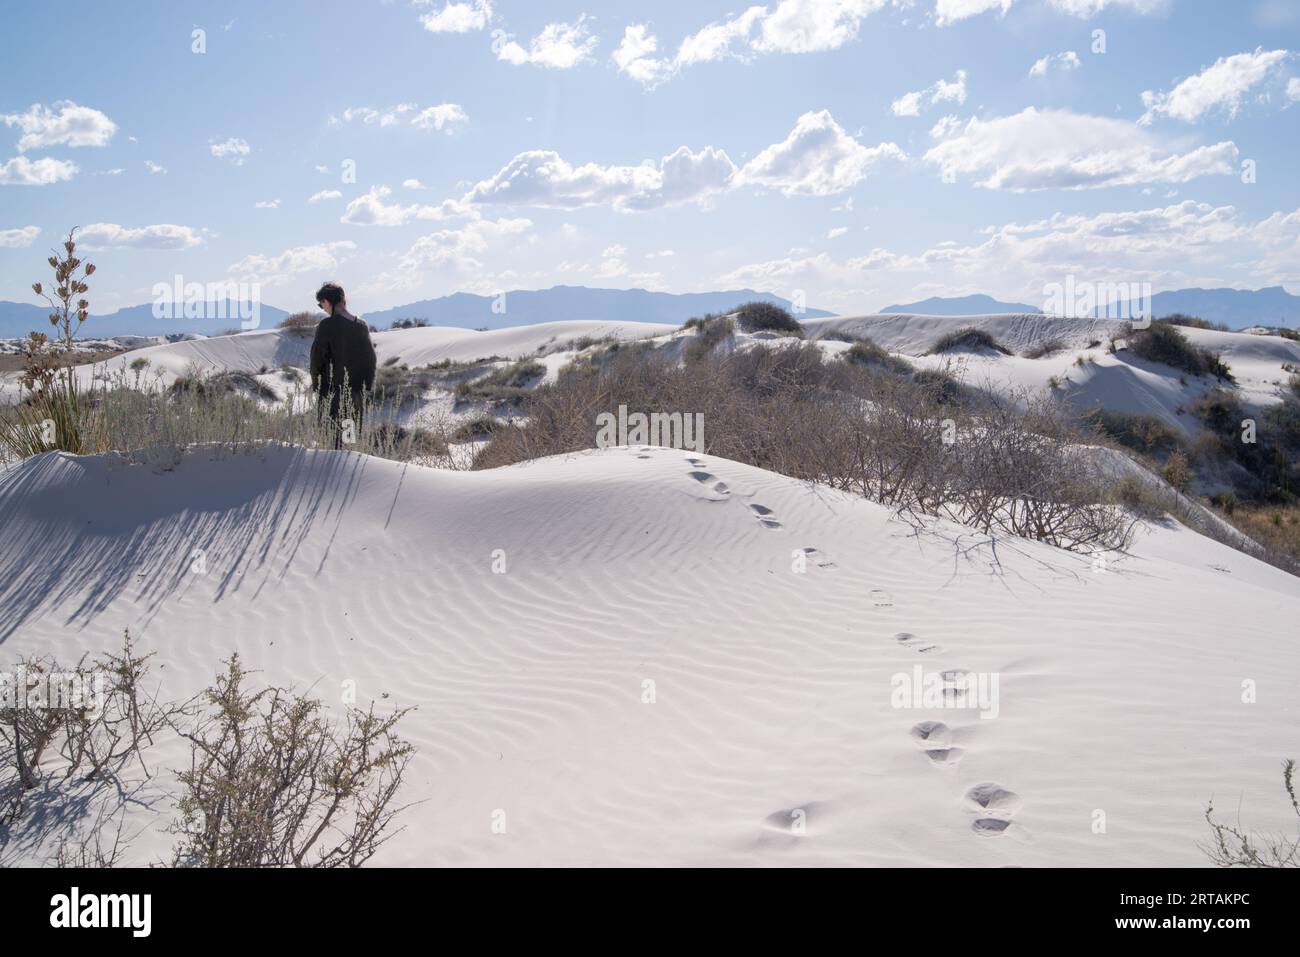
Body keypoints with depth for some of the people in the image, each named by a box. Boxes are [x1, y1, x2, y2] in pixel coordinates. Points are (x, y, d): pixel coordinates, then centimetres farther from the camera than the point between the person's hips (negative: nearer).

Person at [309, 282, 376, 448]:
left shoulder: (326, 325, -12)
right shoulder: (362, 326, 2)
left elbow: (317, 356, -8)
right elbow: (370, 358, 8)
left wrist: (315, 382, 8)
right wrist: (368, 387, 16)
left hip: (333, 390, -4)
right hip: (357, 391, 5)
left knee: (333, 436, -1)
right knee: (356, 437, 11)